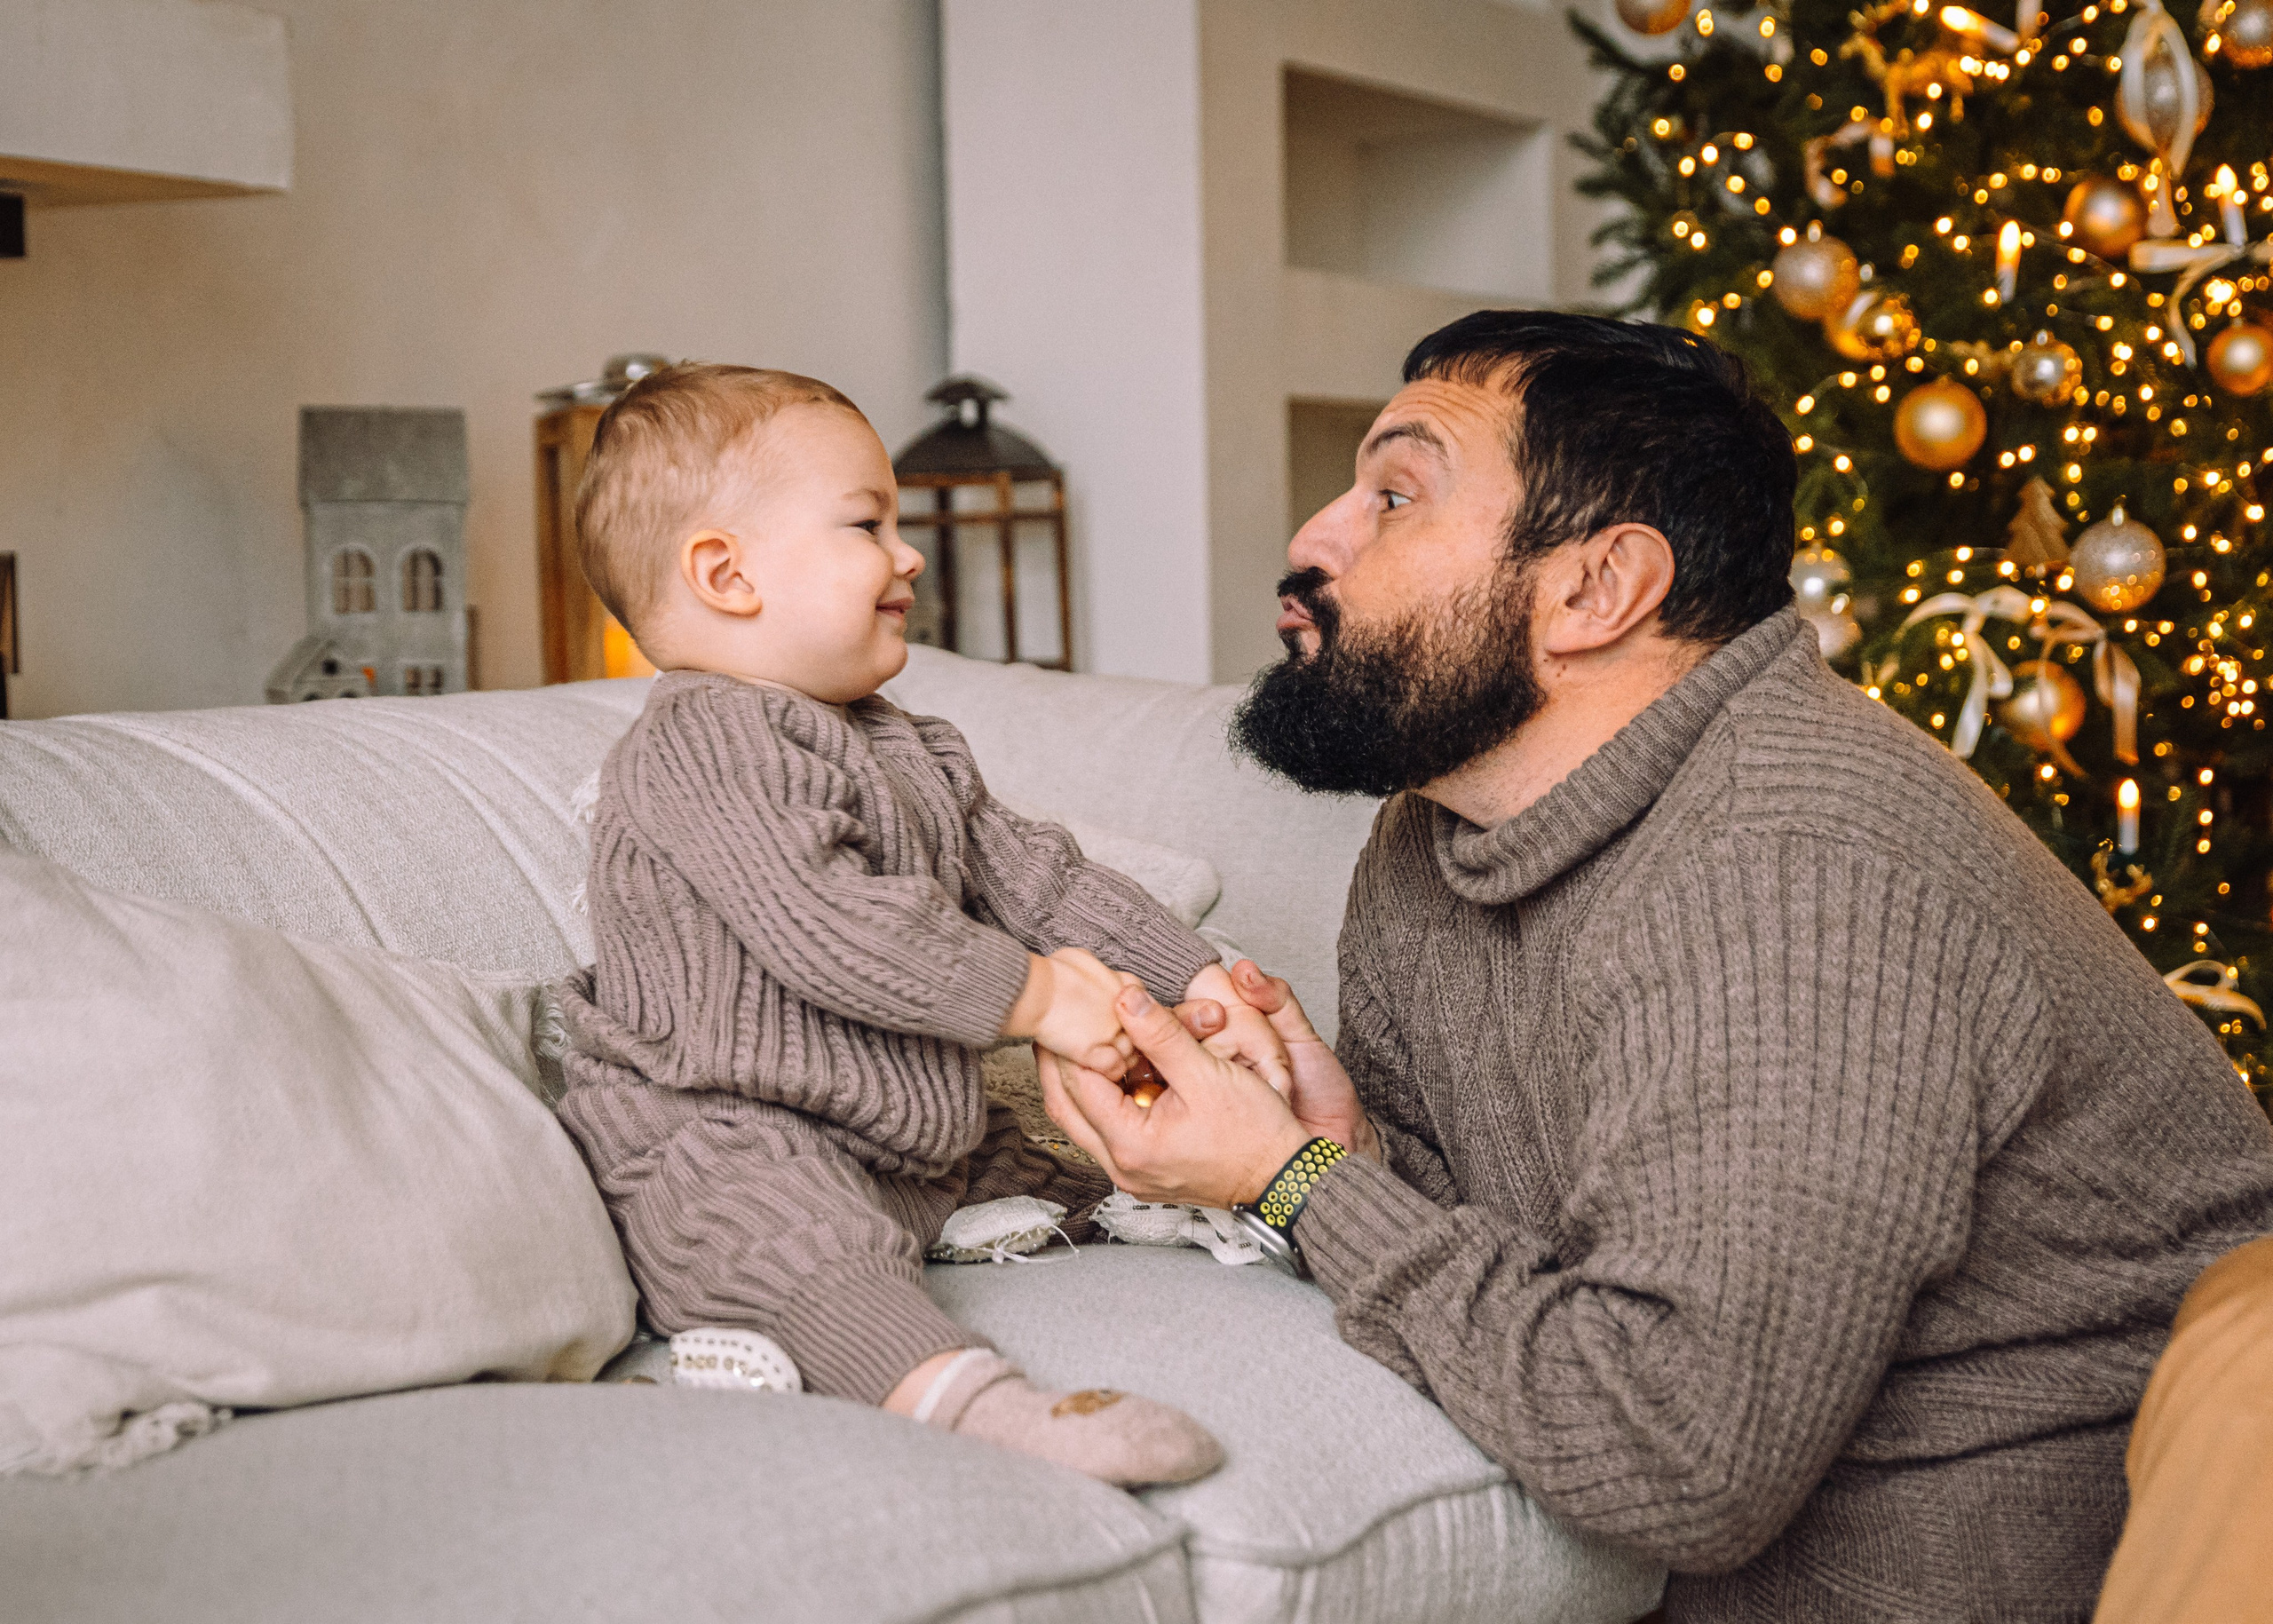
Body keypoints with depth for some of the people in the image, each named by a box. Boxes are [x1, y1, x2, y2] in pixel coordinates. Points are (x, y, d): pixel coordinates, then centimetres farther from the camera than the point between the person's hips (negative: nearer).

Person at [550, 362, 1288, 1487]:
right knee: (805, 1243, -38)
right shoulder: (701, 749, -15)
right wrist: (1033, 995, -20)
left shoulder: (909, 752, 19)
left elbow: (1031, 875, 16)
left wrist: (1193, 980, 3)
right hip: (724, 1141, -11)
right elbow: (820, 930, -26)